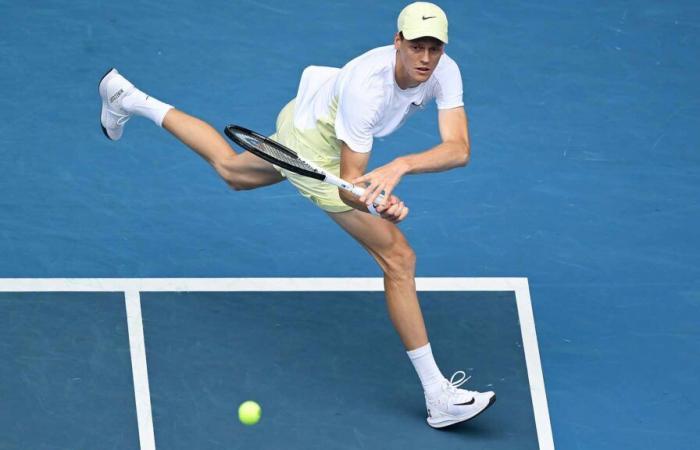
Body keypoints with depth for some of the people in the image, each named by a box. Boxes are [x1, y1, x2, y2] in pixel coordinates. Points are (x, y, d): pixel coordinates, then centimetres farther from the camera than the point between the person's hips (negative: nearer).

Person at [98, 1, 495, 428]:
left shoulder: (444, 71, -23)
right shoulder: (367, 87, -40)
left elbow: (459, 149, -30)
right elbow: (349, 186, -36)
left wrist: (401, 165, -47)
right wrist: (381, 206, -57)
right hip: (314, 148, -8)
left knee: (231, 169, 36)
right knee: (399, 259, -13)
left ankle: (130, 99, 51)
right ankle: (439, 398, -8)